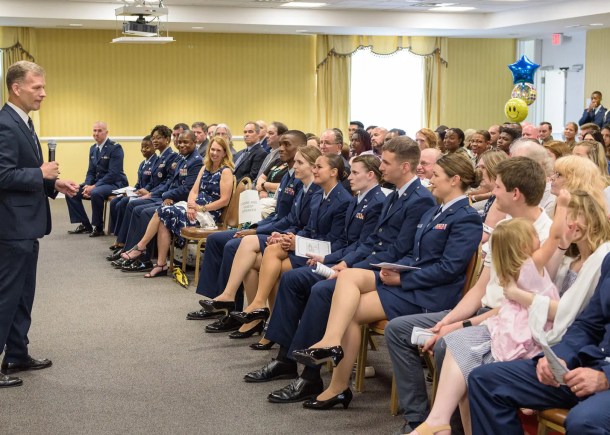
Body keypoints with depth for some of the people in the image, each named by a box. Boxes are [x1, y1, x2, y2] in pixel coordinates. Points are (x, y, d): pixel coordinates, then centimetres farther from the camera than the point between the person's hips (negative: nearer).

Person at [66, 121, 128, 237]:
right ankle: (84, 224, 3)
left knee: (95, 193, -37)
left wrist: (94, 187, -24)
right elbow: (91, 171, 14)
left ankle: (98, 227, -17)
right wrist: (87, 185, -8)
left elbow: (113, 174, -20)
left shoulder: (115, 148, -13)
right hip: (96, 183, 8)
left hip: (114, 183, -8)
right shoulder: (93, 148, 11)